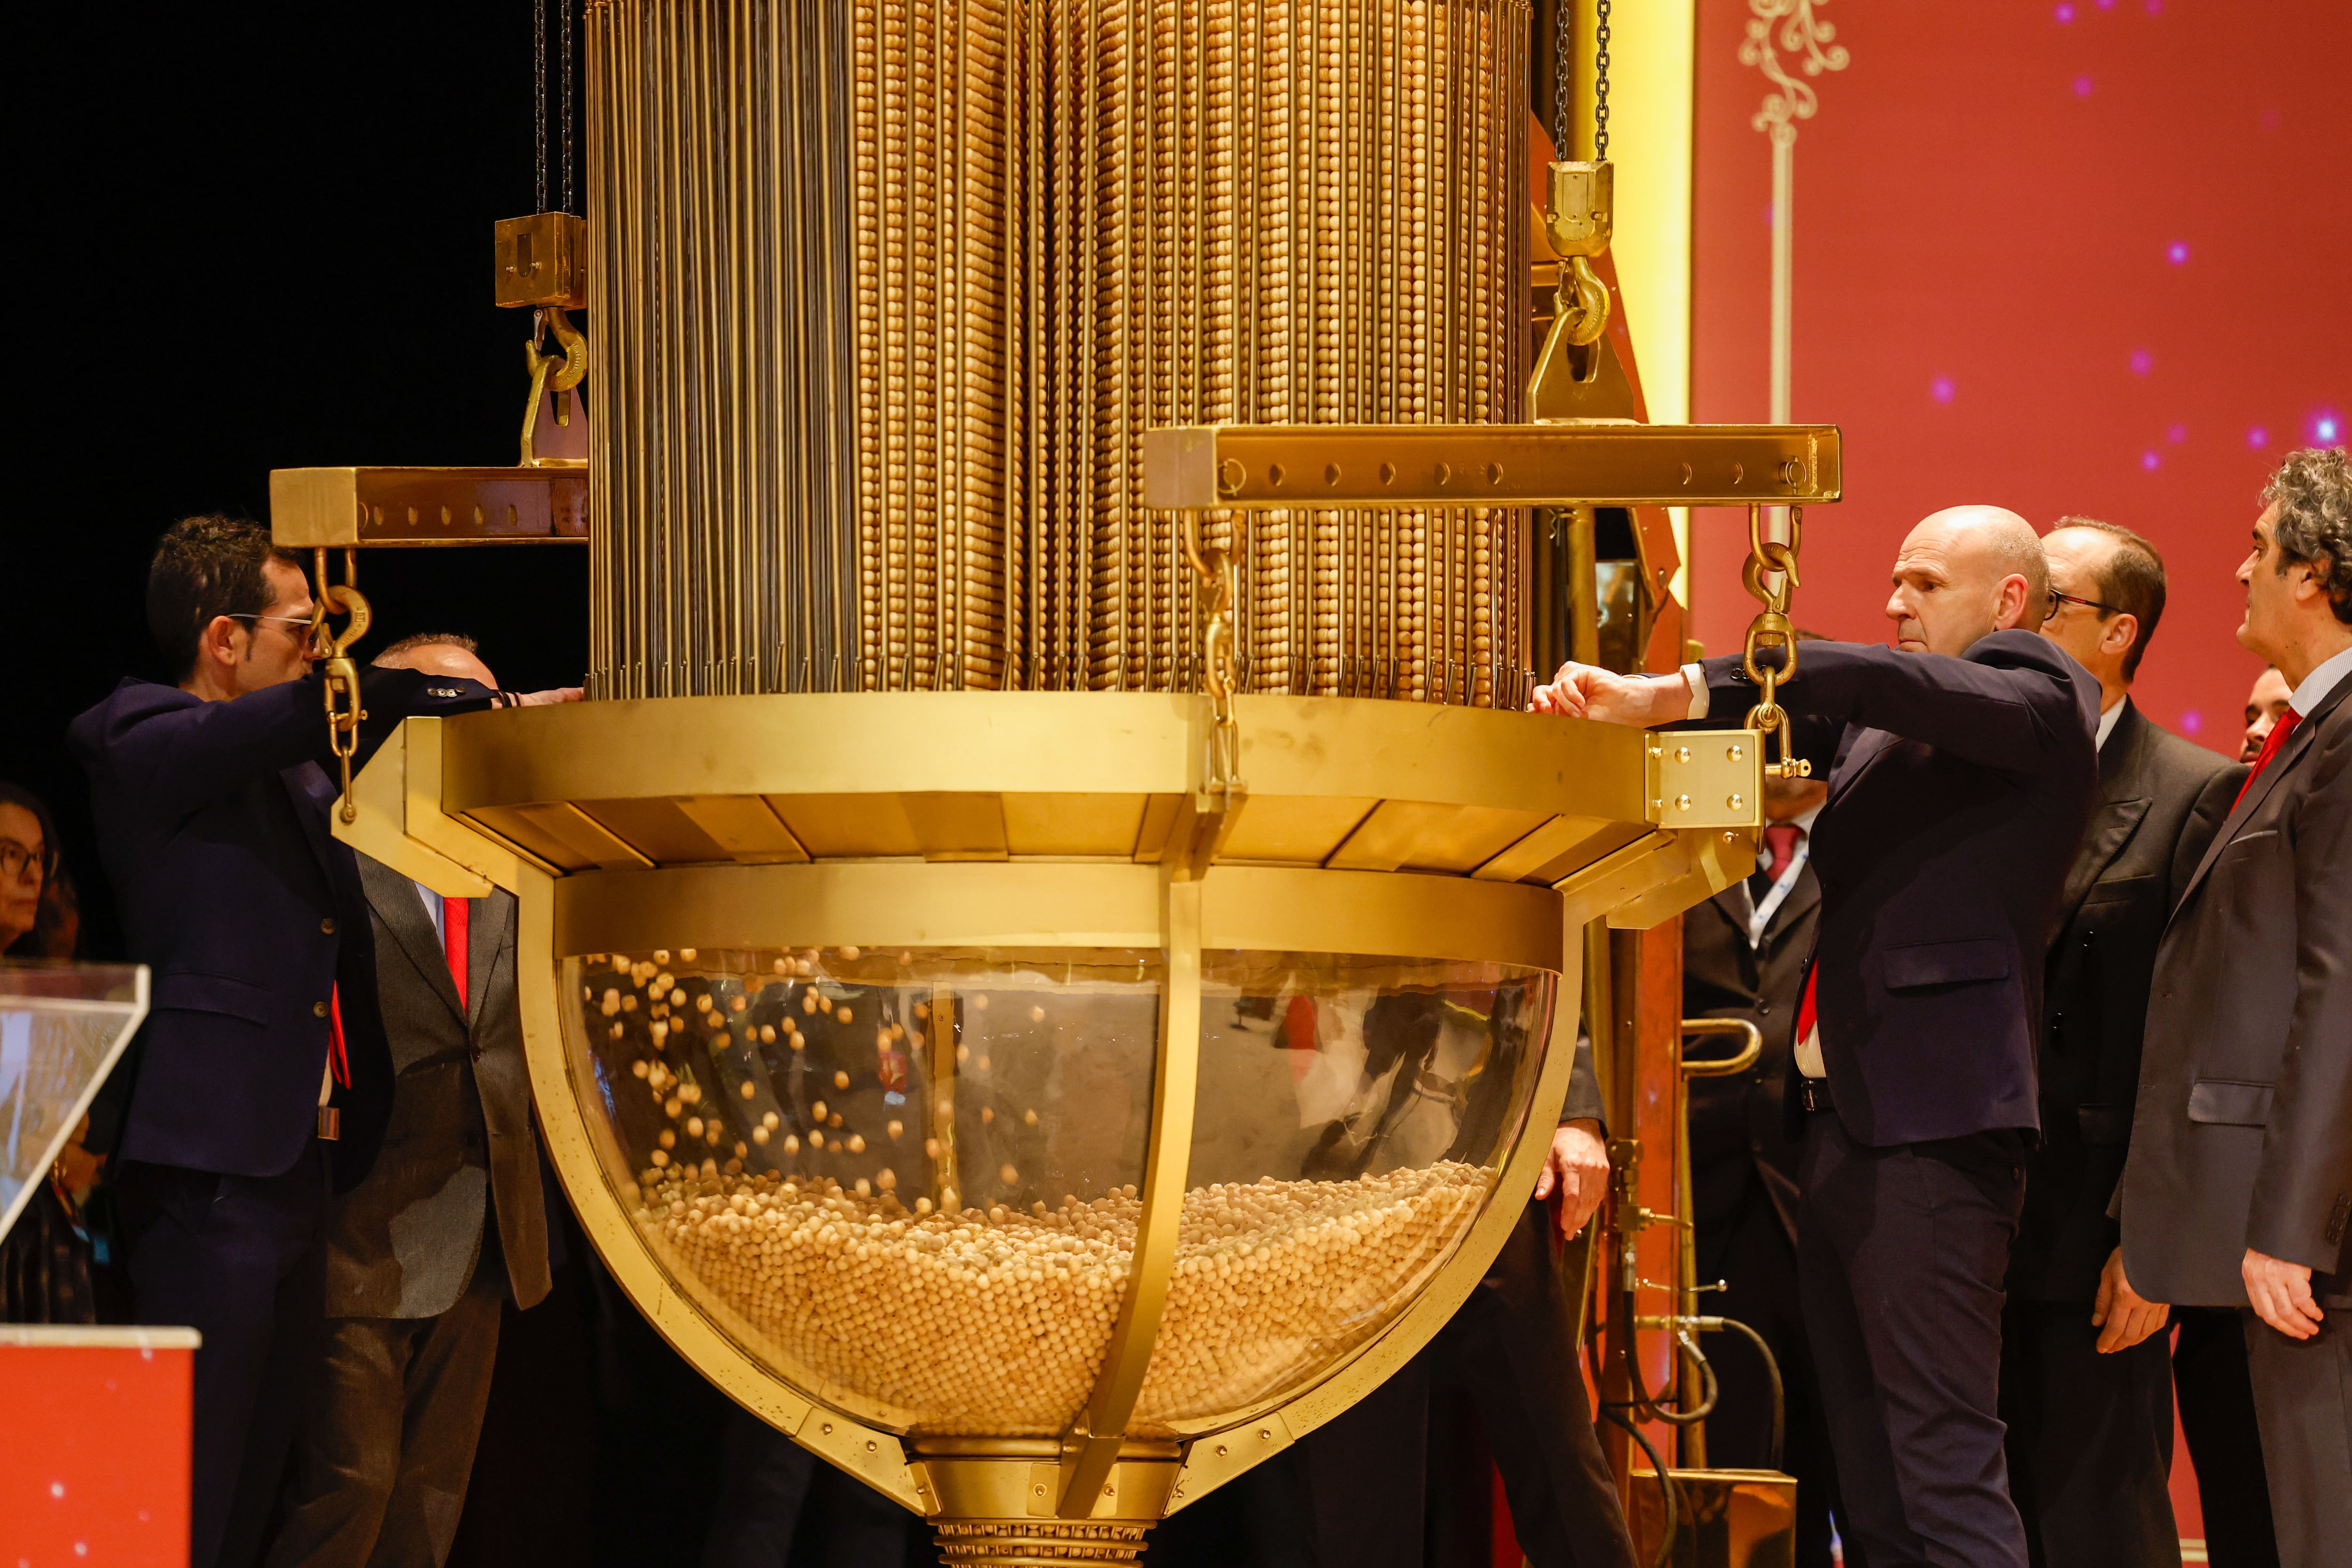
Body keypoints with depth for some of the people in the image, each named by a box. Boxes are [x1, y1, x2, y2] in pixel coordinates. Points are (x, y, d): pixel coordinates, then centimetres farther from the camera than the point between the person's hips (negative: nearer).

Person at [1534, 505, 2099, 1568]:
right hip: (1835, 1122, 9)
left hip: (1928, 1131, -9)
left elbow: (1874, 682, -18)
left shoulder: (2039, 699, -4)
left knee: (1945, 1471, -13)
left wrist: (1673, 693, -25)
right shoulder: (1885, 723, 22)